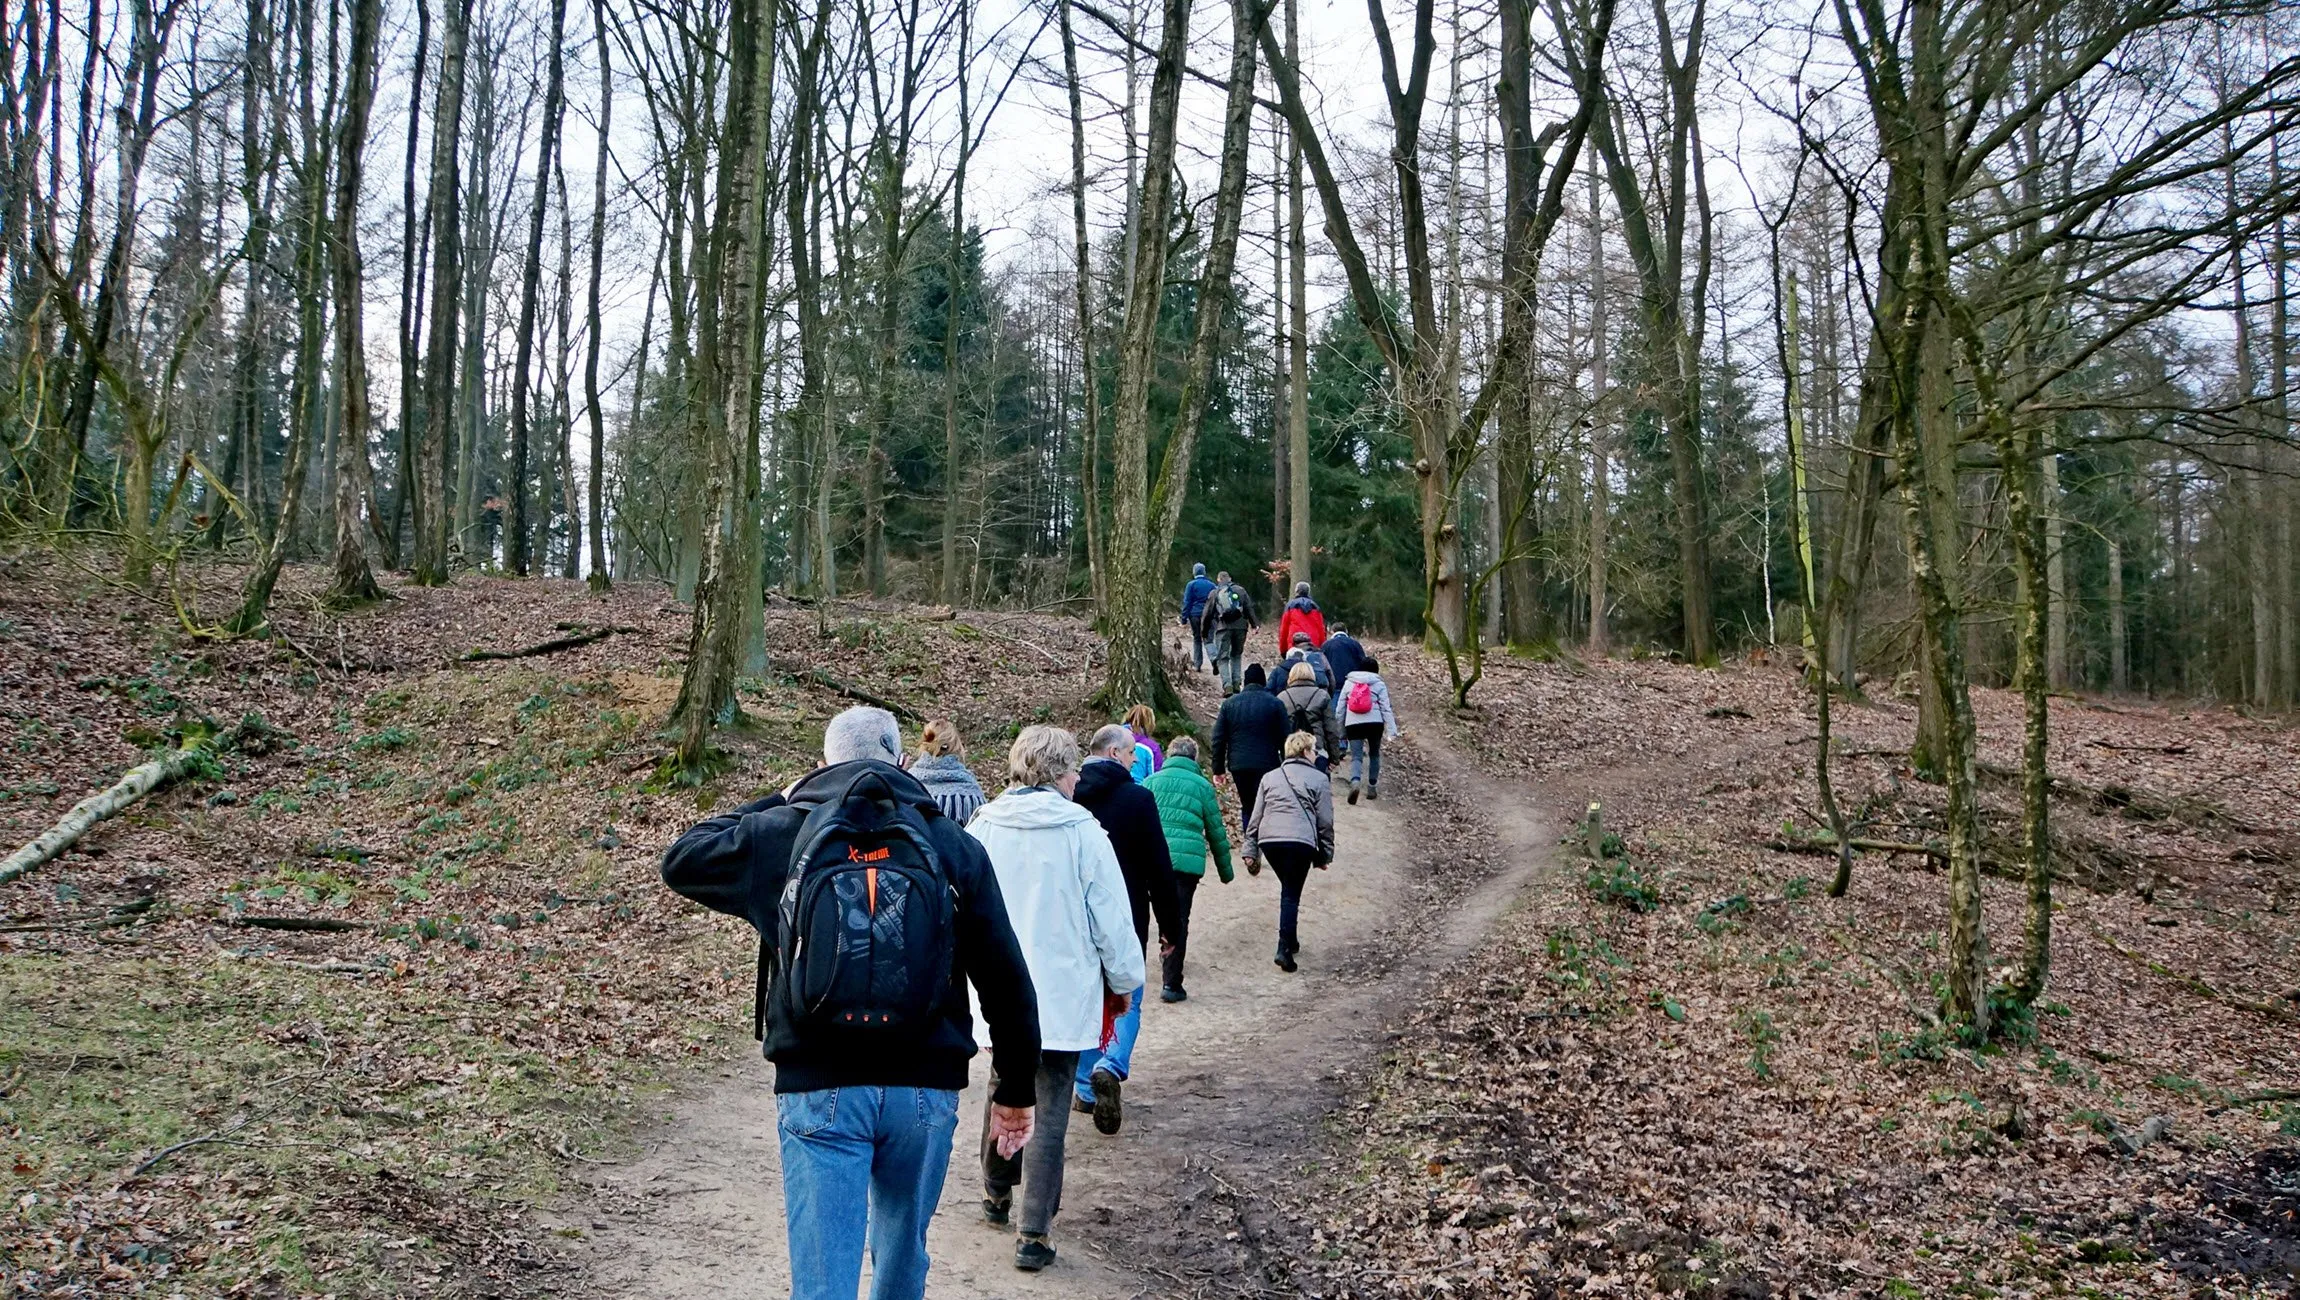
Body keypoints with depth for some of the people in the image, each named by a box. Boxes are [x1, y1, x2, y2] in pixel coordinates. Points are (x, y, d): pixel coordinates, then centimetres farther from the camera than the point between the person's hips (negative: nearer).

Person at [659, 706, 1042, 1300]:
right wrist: (1016, 1091, 12)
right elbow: (1007, 980, 2)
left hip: (820, 1091, -1)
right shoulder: (956, 848, 2)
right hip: (927, 1090, 2)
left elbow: (681, 860, 17)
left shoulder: (780, 834, 0)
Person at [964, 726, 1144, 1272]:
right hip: (1063, 997, -4)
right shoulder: (1083, 832, -12)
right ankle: (1033, 1235, 2)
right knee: (1050, 1113, 3)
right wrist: (1124, 980, 8)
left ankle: (996, 1195, 40)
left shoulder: (981, 828, -2)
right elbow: (1111, 919, -8)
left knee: (1004, 1091, 24)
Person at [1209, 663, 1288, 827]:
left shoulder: (1229, 704, 5)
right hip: (1267, 764, -3)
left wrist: (1218, 768, 9)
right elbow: (1284, 739, -1)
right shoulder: (1275, 704, -1)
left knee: (1247, 806, 15)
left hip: (1238, 765, 3)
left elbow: (1218, 739, 4)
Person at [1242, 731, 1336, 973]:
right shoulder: (1319, 779, 9)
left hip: (1268, 840, 4)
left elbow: (1256, 818, 17)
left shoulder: (1270, 778, 20)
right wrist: (1324, 854, 14)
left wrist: (1251, 853, 17)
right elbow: (1325, 821, 6)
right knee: (1292, 894, 2)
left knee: (1288, 888, 23)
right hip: (1300, 841, -4)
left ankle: (1290, 941, 28)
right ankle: (1284, 948, -9)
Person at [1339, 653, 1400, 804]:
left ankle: (1354, 781, -33)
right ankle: (1372, 787, 20)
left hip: (1353, 724, 0)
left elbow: (1341, 708, 13)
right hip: (1375, 723, 0)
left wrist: (1341, 731, 19)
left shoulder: (1348, 682, 13)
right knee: (1374, 754, 20)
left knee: (1356, 756, -4)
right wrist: (1392, 730, -4)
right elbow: (1386, 709, -1)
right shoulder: (1379, 685, 6)